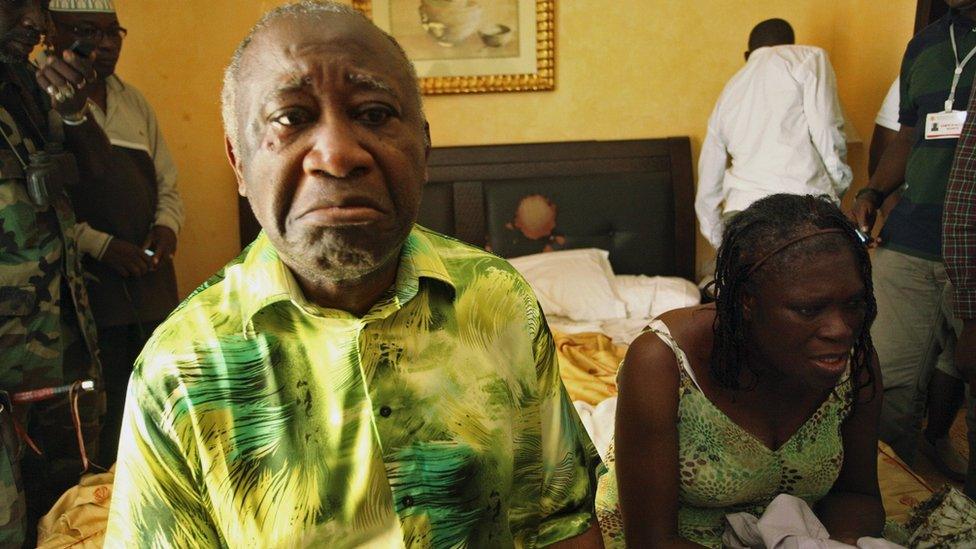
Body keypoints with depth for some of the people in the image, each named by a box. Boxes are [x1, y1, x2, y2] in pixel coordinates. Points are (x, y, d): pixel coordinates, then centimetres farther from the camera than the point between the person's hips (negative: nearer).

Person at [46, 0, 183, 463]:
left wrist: (167, 225, -2)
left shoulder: (133, 101, 15)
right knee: (100, 416, 0)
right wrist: (101, 245, -17)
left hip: (150, 279, 6)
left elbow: (167, 185, 19)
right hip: (87, 285, -6)